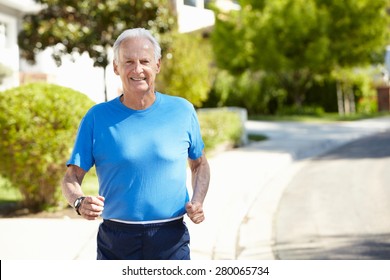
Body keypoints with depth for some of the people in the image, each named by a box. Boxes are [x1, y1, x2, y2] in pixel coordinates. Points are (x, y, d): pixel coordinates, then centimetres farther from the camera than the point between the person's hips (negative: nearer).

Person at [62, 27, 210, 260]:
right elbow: (72, 177, 1)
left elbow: (200, 164, 17)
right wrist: (80, 202, -21)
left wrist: (198, 202, -1)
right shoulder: (97, 118, 1)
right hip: (115, 242, 0)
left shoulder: (182, 111, 4)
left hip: (170, 241, 1)